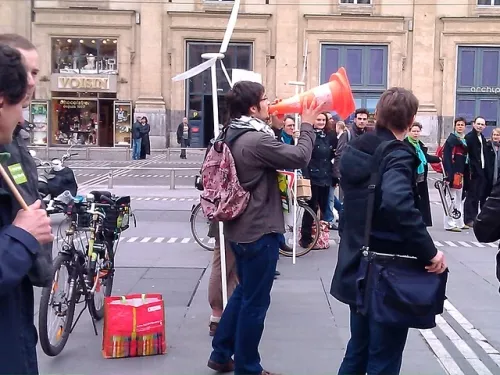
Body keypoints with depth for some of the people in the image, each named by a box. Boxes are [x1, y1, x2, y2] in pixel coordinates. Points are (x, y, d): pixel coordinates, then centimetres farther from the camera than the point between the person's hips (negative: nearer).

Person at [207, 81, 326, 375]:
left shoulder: (234, 136, 8)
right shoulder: (256, 140, -23)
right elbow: (300, 157, -21)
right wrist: (307, 125, -7)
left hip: (240, 228, 10)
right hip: (259, 231, -10)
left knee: (243, 292, 22)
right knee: (255, 302, 4)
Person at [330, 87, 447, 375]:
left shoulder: (356, 149, 5)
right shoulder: (398, 156, -19)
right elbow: (397, 203, -38)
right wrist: (430, 251, -31)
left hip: (358, 269, 8)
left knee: (358, 350, 22)